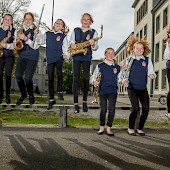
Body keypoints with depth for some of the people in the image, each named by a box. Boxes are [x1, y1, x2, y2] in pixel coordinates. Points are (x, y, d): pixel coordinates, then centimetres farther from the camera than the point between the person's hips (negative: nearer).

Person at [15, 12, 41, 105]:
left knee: (28, 78, -13)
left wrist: (26, 38, -20)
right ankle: (23, 94, 12)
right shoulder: (20, 30, 13)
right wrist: (15, 45, -3)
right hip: (22, 56, 4)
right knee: (18, 75, -14)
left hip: (32, 57, -4)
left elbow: (35, 46, -9)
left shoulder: (36, 31, -1)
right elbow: (17, 43, 20)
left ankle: (31, 95, 16)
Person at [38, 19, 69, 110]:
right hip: (50, 58, 2)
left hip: (59, 57, -2)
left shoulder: (63, 36, 8)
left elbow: (66, 48, -1)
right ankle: (51, 99, 15)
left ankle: (60, 92, -8)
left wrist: (66, 55, -19)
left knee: (59, 73, -30)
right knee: (50, 79, 3)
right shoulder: (47, 34, 15)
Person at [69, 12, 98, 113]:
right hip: (76, 56, 1)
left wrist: (93, 44, -21)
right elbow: (71, 42, 12)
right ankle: (76, 103, -5)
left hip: (87, 57, -1)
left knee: (86, 78, -3)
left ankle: (85, 101, 10)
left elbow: (95, 48, 1)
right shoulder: (75, 30, 14)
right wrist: (72, 45, -11)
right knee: (76, 78, -5)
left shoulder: (93, 32, 8)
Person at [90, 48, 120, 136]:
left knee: (112, 109, -7)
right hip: (103, 90, -1)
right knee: (103, 110, -2)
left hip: (113, 91, 2)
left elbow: (119, 79, 17)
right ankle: (102, 127, 18)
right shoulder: (100, 65, 4)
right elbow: (93, 76, 3)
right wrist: (94, 81, -18)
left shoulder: (117, 67, 10)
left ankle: (109, 128, 8)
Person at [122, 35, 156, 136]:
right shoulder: (130, 60, 4)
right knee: (135, 108, -15)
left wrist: (152, 75, -18)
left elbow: (151, 72, 4)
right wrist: (125, 79, -9)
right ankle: (131, 128, 6)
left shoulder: (147, 60, 5)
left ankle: (140, 128, 17)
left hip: (143, 89, 2)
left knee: (146, 109, -3)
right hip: (132, 88, -2)